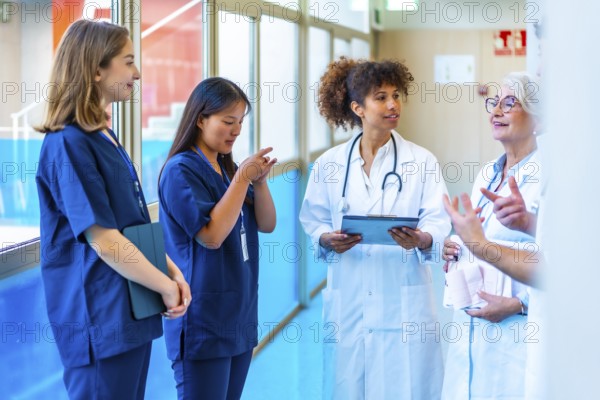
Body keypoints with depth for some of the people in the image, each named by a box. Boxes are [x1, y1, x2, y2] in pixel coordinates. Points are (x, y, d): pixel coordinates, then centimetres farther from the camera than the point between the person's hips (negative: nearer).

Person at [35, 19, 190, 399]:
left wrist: (173, 272, 3)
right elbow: (104, 239, -21)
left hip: (131, 311, 9)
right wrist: (166, 286, -12)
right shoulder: (68, 143, -16)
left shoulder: (106, 136, 13)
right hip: (99, 319, -9)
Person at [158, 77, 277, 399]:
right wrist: (242, 178, -17)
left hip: (240, 316, 8)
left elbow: (267, 224, 10)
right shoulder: (180, 170, -12)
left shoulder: (227, 168, 11)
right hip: (204, 321, -8)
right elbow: (211, 235, -20)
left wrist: (259, 181, -7)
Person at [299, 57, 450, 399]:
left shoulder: (422, 161, 2)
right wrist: (327, 239, -13)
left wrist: (421, 239, -25)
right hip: (348, 300, 1)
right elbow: (314, 220, 9)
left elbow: (438, 221, -4)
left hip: (404, 302, -1)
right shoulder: (329, 164, 5)